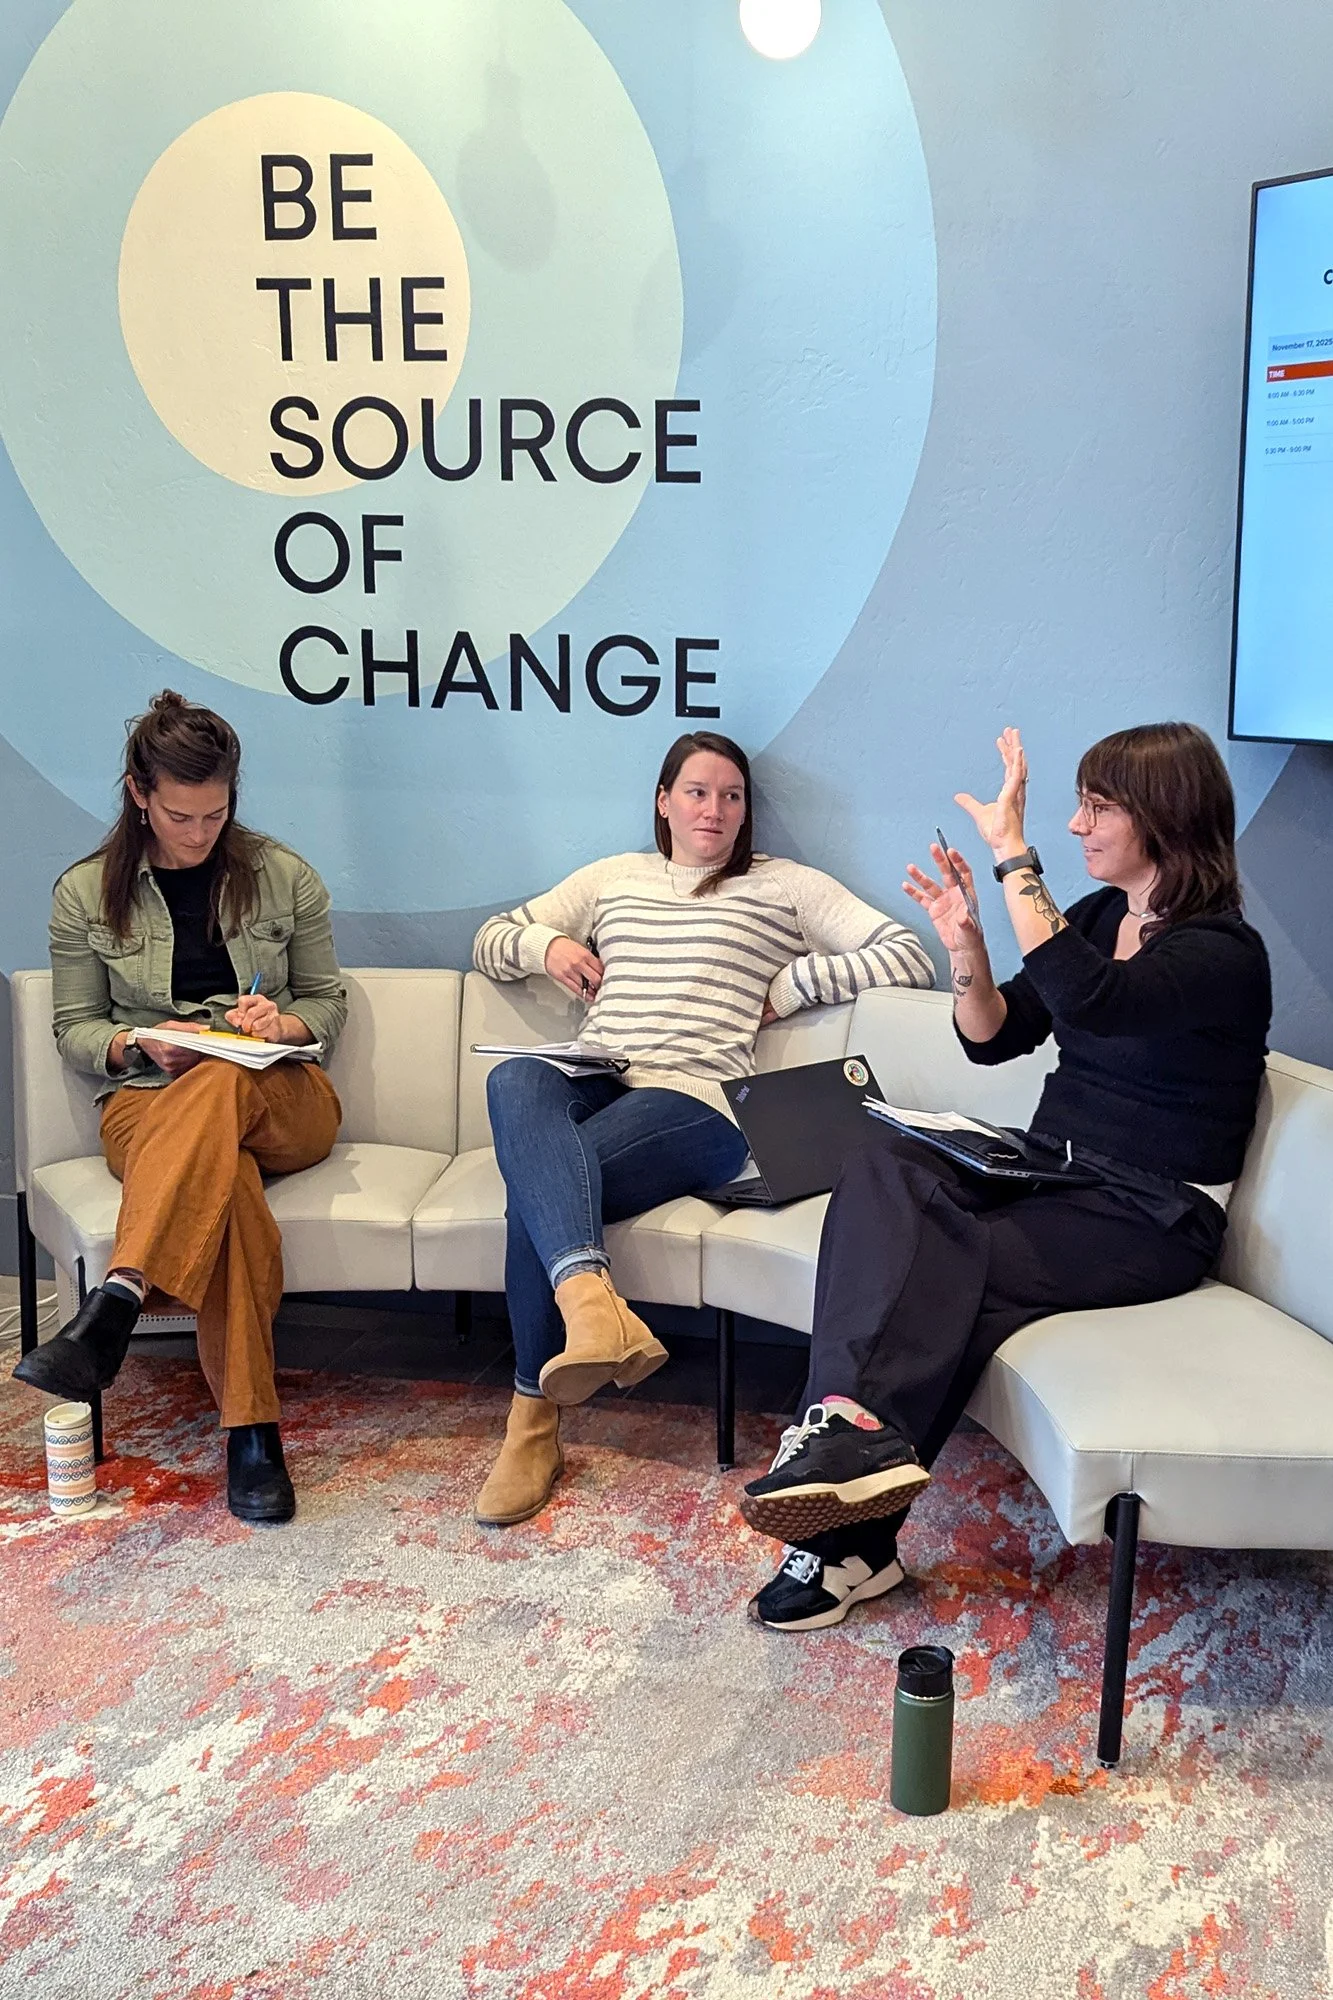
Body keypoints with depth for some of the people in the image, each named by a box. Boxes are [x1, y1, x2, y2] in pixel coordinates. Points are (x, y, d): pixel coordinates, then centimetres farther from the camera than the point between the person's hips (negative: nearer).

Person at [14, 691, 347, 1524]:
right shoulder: (85, 893, 7)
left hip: (284, 1102, 1)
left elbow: (329, 1001, 14)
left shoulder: (285, 878, 8)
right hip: (148, 1106, 0)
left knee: (223, 1085, -40)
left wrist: (285, 1024, -10)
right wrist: (139, 1045, -12)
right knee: (231, 1190, -39)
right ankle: (251, 1432, -43)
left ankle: (115, 1305, -53)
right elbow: (75, 1027, 10)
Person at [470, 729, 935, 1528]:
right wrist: (545, 943, 9)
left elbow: (911, 955, 7)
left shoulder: (787, 887, 17)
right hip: (588, 1087, 3)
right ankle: (593, 1304, -55)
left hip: (694, 1102, -3)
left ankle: (536, 1421, -34)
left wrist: (790, 983, 0)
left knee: (537, 1182, -34)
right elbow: (490, 941, 33)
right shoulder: (613, 877, 29)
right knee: (514, 1078, -37)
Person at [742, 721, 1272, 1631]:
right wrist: (966, 946, -5)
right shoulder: (1096, 916, 13)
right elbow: (996, 1036, 14)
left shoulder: (1224, 954, -12)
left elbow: (1086, 1001, -32)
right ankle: (857, 1434, -38)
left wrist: (1012, 851, -30)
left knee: (959, 1266, -32)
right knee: (885, 1166, -24)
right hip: (1051, 1179, 7)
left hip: (1153, 1217, -6)